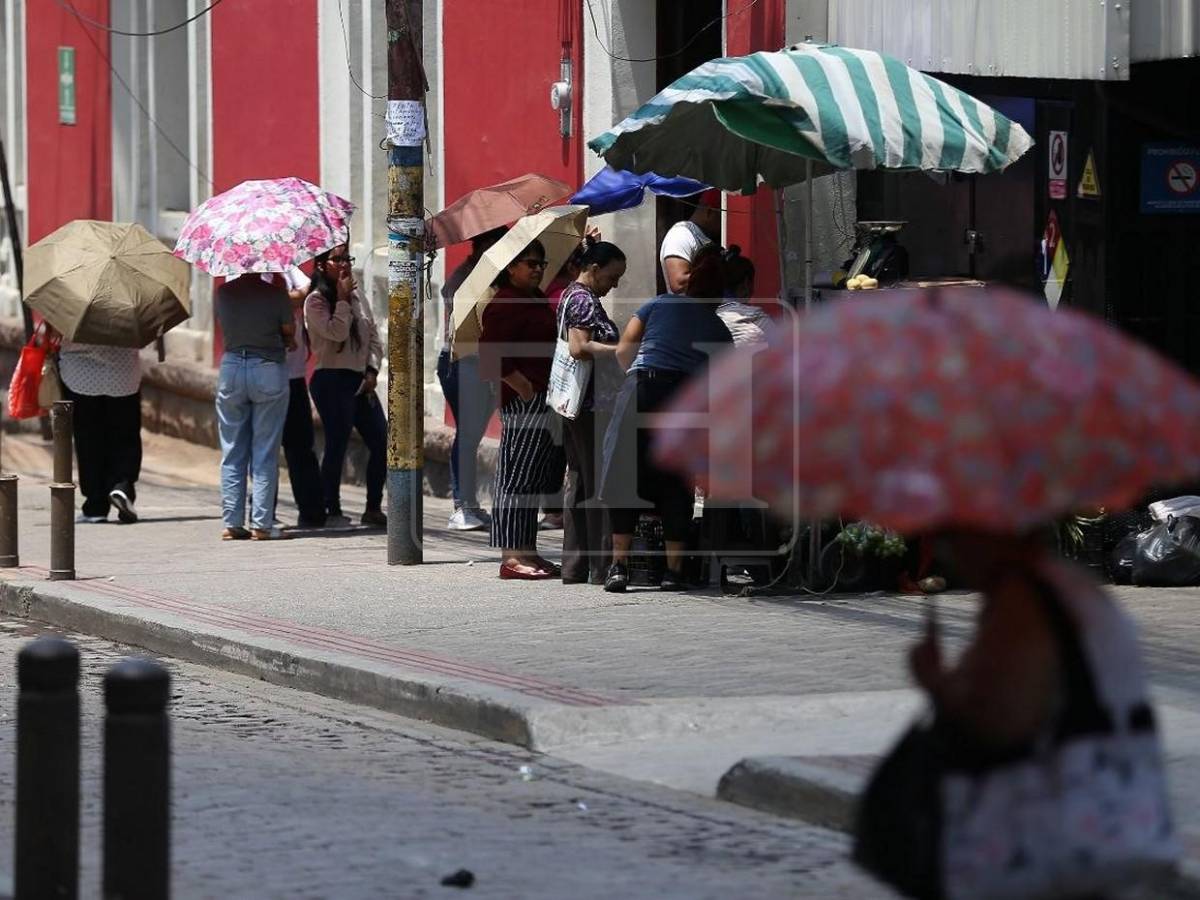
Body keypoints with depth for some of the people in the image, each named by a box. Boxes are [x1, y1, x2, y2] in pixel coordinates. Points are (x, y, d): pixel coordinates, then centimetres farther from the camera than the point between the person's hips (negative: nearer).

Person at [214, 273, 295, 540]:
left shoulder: (224, 293, -1)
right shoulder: (275, 293, -11)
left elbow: (224, 325, 10)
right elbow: (289, 332, -4)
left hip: (231, 370, 3)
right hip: (269, 370, -3)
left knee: (232, 453, 9)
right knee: (265, 453, 3)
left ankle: (232, 523, 6)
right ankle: (261, 524, -1)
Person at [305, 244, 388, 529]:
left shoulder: (357, 297, 15)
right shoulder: (316, 301, -5)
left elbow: (374, 337, 16)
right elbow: (336, 332, -19)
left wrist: (372, 370, 3)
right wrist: (342, 298, -12)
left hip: (360, 381, 7)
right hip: (332, 380, -7)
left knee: (381, 442, 3)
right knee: (337, 444, -8)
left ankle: (373, 508, 12)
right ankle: (332, 511, 1)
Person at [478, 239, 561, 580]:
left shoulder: (536, 301, 17)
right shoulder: (505, 305, -12)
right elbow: (492, 355, -19)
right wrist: (524, 387, -19)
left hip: (542, 403, 10)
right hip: (524, 403, -10)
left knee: (534, 480, 12)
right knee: (518, 476, -8)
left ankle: (527, 552, 18)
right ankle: (512, 556, -8)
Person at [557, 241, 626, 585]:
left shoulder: (571, 295, 18)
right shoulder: (584, 300, -12)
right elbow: (580, 347, -24)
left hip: (573, 405, 10)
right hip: (593, 405, -10)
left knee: (579, 484, 11)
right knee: (600, 485, -8)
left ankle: (574, 567, 13)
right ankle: (601, 566, -7)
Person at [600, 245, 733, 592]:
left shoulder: (661, 304, 17)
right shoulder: (720, 331, 19)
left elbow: (623, 350, 13)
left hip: (643, 389, -1)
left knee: (626, 476, 4)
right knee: (677, 486, 9)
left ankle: (619, 564, -1)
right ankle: (674, 569, 6)